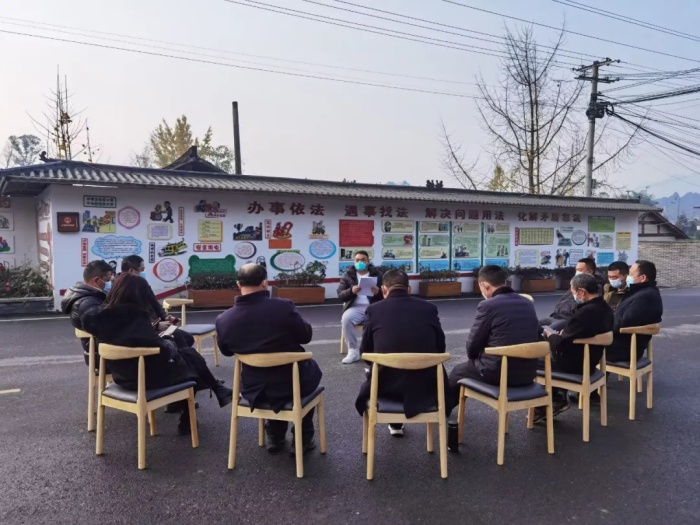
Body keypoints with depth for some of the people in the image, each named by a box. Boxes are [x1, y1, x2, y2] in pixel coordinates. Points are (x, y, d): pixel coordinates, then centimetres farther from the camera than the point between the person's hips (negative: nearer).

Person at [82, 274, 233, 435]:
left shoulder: (103, 315, -6)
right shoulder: (136, 317, -25)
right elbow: (160, 349, -22)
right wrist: (170, 343, 0)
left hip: (122, 376, 7)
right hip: (148, 376, -7)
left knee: (181, 353, 19)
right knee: (190, 356, 15)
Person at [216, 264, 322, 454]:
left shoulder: (223, 319, -14)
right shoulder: (283, 306, -23)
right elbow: (306, 335, -6)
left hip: (253, 389, 3)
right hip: (290, 384, -3)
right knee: (312, 368, 30)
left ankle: (275, 437, 41)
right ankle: (303, 439, 32)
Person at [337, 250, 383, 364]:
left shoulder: (377, 274, 12)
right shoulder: (348, 275, 12)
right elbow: (340, 295, 4)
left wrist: (378, 292, -18)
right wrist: (351, 291, -17)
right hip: (355, 307, 1)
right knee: (346, 319, -32)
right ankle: (353, 351, -19)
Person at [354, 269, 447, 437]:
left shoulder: (374, 310, -5)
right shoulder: (429, 308, -1)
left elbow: (366, 353, 6)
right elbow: (440, 349, 8)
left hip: (387, 386, -1)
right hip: (426, 385, 1)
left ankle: (396, 424, 43)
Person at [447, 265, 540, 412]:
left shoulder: (488, 305, -15)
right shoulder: (528, 303, 6)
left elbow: (472, 346, -8)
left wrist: (476, 357, 17)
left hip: (498, 373, -7)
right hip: (528, 372, 7)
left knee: (458, 371, 22)